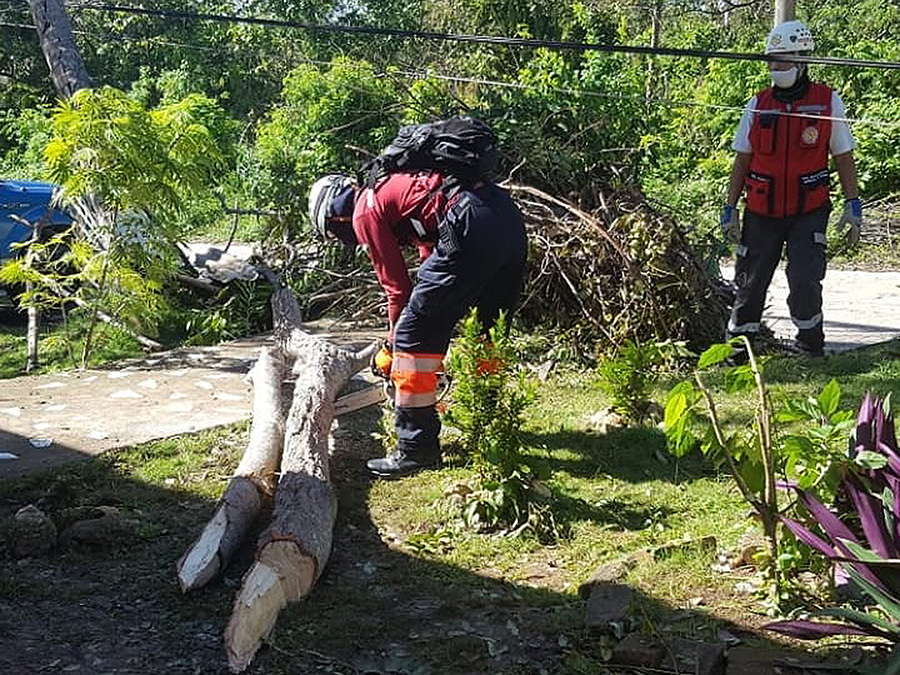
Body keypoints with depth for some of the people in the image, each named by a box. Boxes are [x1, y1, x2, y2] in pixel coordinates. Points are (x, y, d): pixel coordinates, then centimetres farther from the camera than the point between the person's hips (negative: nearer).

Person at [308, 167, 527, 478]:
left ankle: (416, 447, 2)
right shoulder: (392, 189, 33)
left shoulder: (365, 213, 6)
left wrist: (393, 349, 20)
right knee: (488, 332, 27)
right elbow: (431, 256, 35)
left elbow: (397, 286, 6)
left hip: (470, 227, -10)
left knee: (412, 335, -2)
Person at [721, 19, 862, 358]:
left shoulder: (828, 102, 0)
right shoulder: (758, 105, 4)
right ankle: (737, 348, 21)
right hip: (761, 213, 2)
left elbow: (844, 157, 5)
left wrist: (853, 206, 0)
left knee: (805, 281, -12)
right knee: (750, 283, 5)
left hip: (809, 212, -2)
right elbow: (742, 161, 9)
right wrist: (730, 209, 4)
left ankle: (810, 347, 10)